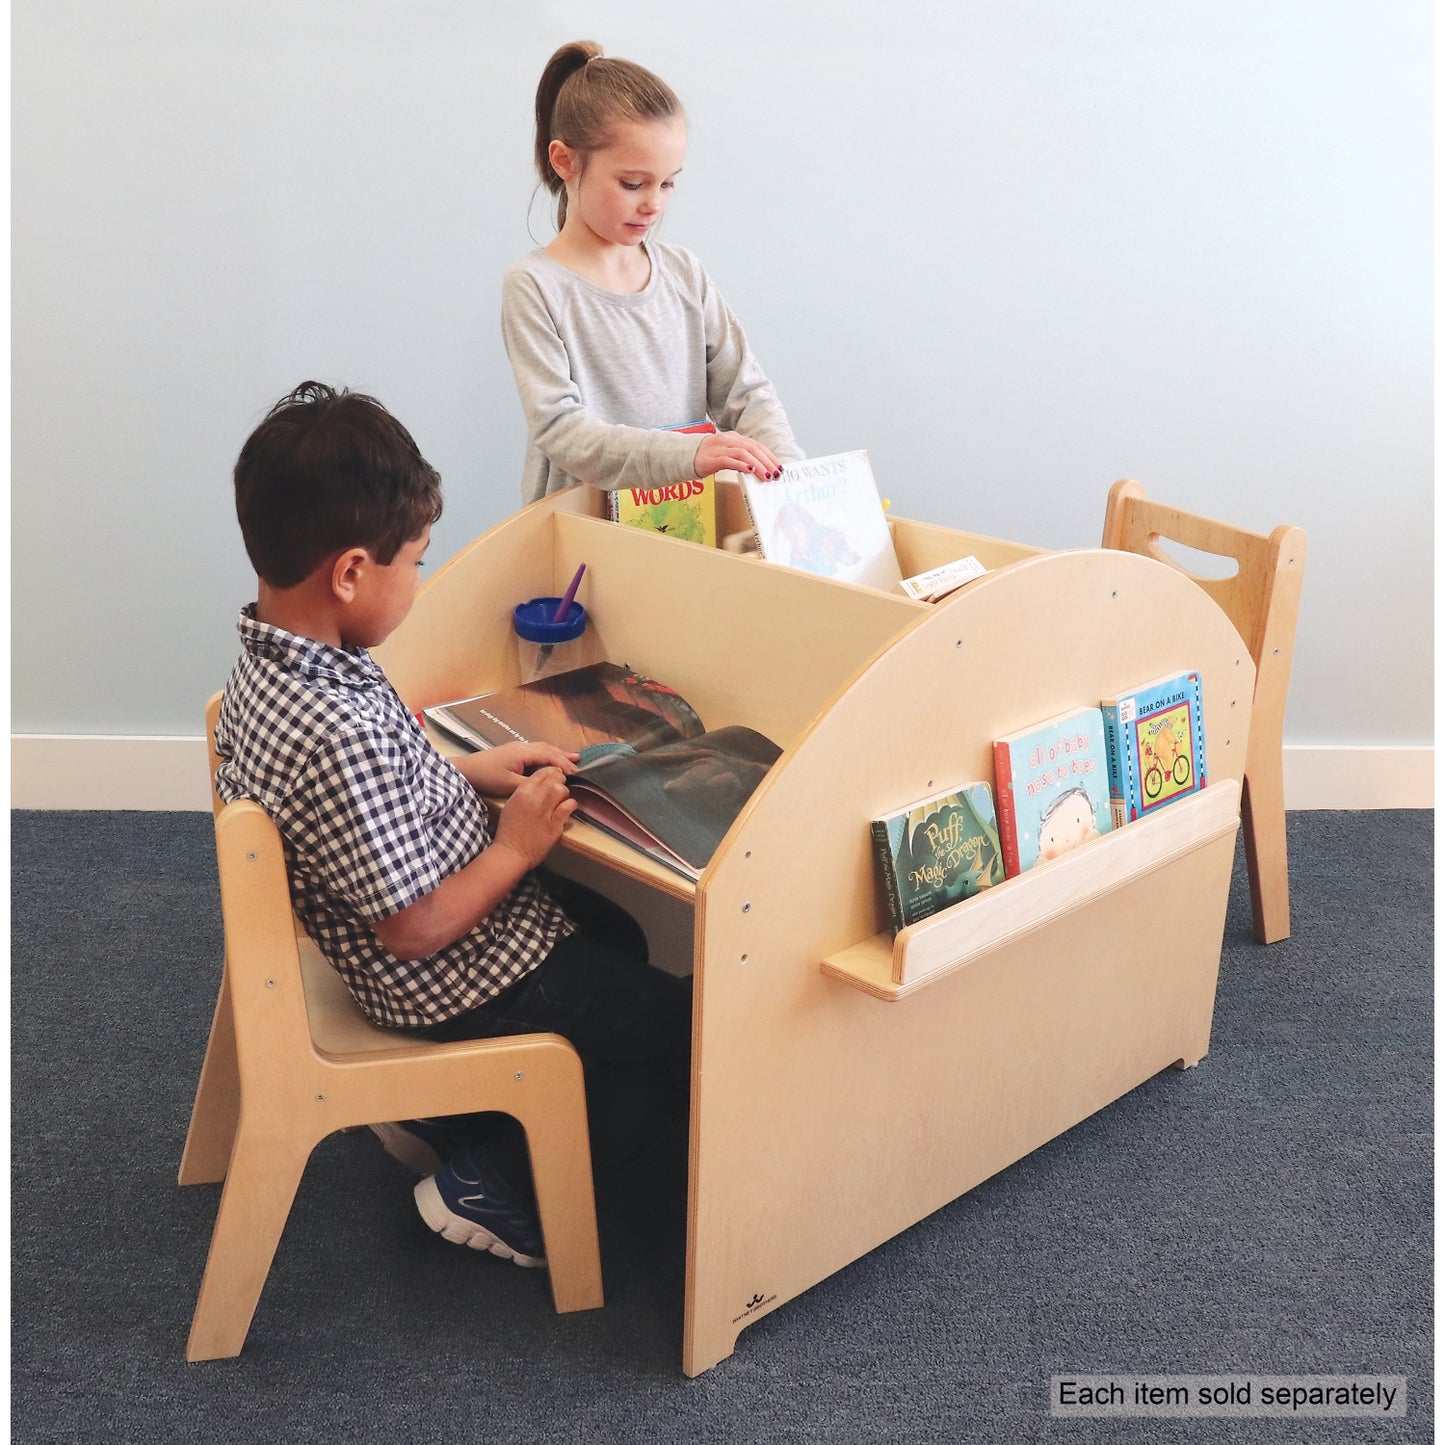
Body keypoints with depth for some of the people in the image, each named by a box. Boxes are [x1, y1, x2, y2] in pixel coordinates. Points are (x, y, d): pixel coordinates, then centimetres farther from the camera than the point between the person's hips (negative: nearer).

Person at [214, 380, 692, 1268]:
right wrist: (518, 846, -16)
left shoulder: (269, 666, -6)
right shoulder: (341, 732, -36)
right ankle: (498, 1187, 12)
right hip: (459, 979, -10)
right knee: (684, 1022, 3)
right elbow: (414, 928, -30)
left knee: (618, 936, 30)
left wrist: (470, 772, 3)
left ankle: (440, 1115, 27)